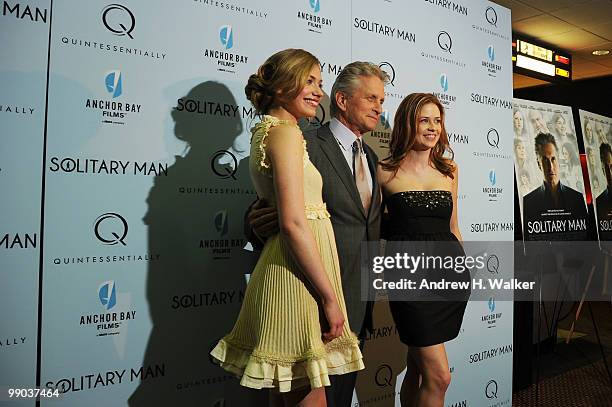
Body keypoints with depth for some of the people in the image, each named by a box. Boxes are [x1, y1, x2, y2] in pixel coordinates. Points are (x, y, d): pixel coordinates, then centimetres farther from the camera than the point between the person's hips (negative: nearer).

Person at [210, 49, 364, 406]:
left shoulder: (267, 132, 17)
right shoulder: (286, 133, -12)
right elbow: (294, 223, -20)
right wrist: (330, 297, -16)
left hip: (286, 268, 10)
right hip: (299, 275, -10)